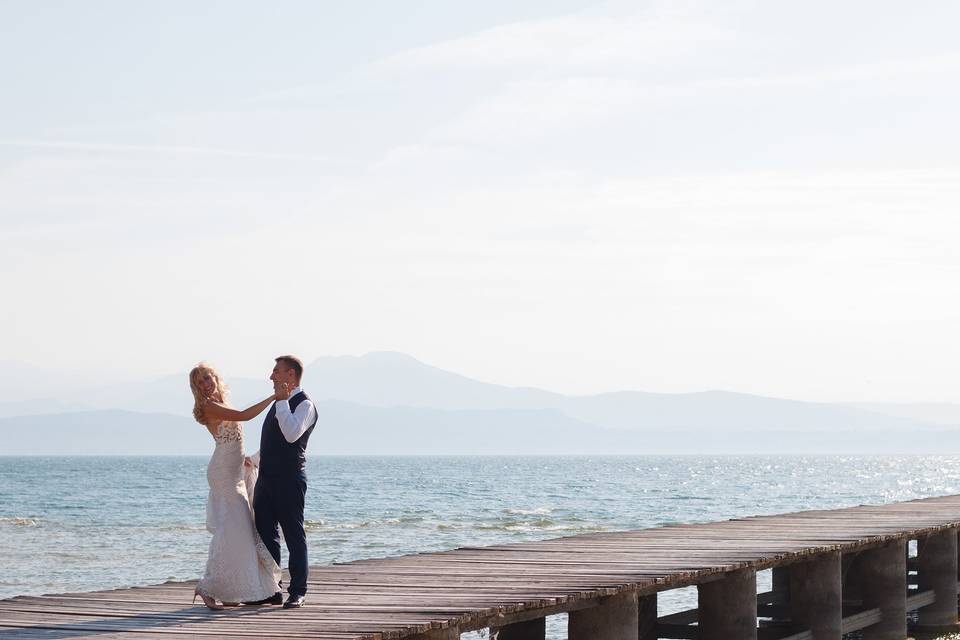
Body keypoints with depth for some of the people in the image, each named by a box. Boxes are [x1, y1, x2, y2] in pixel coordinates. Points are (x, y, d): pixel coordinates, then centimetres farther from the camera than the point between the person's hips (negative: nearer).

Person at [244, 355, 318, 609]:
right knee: (265, 533, 7)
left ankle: (297, 592, 0)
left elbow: (291, 434, -26)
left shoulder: (304, 404, -8)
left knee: (294, 535, -4)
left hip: (289, 480, -9)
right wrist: (253, 459, 38)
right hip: (267, 478, 9)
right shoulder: (280, 403, 20)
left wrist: (282, 401, -20)